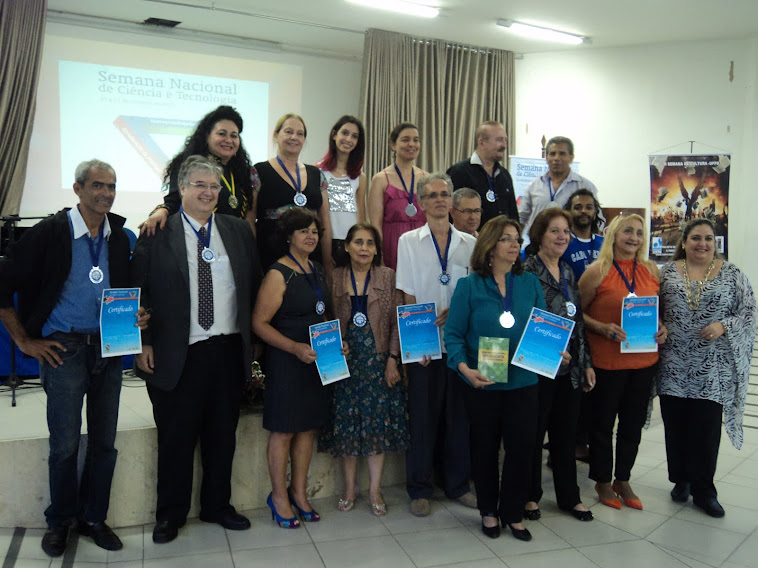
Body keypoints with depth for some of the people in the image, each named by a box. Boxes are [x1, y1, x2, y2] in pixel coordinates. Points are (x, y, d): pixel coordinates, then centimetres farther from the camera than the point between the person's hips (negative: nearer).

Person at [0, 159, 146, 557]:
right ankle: (59, 522, 26)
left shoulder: (120, 238, 5)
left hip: (109, 349, 4)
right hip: (64, 348, -4)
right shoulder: (50, 233, -7)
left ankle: (93, 518, 28)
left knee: (105, 442, 10)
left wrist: (135, 316, -3)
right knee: (65, 444, 5)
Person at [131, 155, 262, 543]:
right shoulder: (157, 233, -2)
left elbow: (255, 286, 10)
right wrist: (143, 344, -8)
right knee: (176, 438, 9)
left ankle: (217, 506, 33)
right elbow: (139, 291, -3)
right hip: (178, 353, -3)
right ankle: (170, 515, 27)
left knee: (222, 435, 15)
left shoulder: (238, 231, 8)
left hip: (228, 351, 4)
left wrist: (252, 339, 5)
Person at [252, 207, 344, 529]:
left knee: (309, 427, 13)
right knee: (284, 430, 3)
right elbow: (259, 323, -15)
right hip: (287, 361, -7)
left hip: (318, 359, 7)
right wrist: (296, 348, -23)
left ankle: (299, 492, 29)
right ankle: (279, 496, 20)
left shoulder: (318, 272, 11)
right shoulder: (278, 274, -11)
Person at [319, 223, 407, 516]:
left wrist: (392, 359, -7)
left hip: (378, 359, 0)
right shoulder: (334, 278, 4)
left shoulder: (389, 277, 2)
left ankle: (375, 489, 17)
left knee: (379, 421, 3)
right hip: (344, 360, 1)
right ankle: (349, 488, 21)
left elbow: (397, 321, 0)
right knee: (346, 421, 6)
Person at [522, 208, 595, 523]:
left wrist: (586, 363, 15)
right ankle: (530, 495, 25)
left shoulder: (568, 272, 12)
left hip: (570, 367, 7)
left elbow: (578, 321, 16)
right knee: (534, 432, 7)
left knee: (566, 433, 16)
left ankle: (569, 496, 30)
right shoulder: (527, 270, -11)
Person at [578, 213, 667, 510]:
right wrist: (603, 328, -20)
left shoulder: (652, 270, 5)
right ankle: (603, 481, 28)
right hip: (606, 361, -5)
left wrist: (662, 327, -1)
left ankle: (623, 480, 33)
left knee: (634, 422, 15)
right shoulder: (597, 271, -9)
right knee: (602, 423, 9)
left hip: (644, 360, 5)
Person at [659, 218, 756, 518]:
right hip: (673, 365, 2)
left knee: (707, 428, 2)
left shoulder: (732, 274, 2)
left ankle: (703, 491, 17)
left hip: (712, 369, -1)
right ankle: (681, 480, 28)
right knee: (675, 426, 9)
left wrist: (724, 326, -15)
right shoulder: (668, 272, 5)